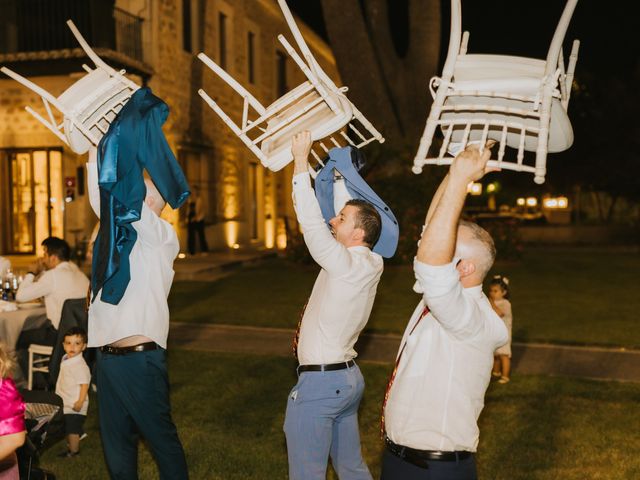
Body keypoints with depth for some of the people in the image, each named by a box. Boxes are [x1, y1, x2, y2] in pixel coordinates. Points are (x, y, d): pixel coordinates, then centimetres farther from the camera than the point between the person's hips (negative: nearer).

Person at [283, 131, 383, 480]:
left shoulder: (345, 263, -18)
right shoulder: (368, 263, 4)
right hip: (349, 377, 9)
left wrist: (301, 160, -16)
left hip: (319, 382, -9)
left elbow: (310, 221, -23)